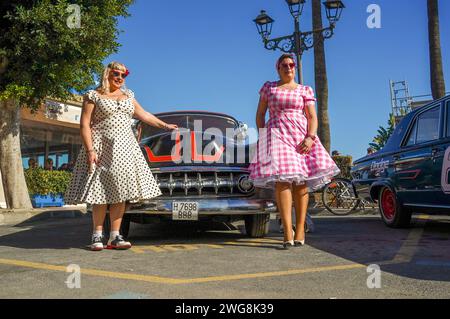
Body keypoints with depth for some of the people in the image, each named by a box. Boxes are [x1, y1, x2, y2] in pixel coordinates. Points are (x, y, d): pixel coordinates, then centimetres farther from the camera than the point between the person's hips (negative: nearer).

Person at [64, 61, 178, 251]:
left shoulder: (128, 95, 18)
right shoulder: (93, 96, 1)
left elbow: (144, 115, 28)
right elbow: (84, 125, -4)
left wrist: (165, 125, 31)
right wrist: (90, 150, -14)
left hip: (125, 149, 5)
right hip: (102, 148, -4)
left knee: (120, 192, -1)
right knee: (101, 193, -5)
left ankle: (115, 236, 3)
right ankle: (97, 236, 5)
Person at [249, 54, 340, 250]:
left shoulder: (305, 90, 14)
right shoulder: (268, 87, 16)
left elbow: (312, 117, 6)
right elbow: (260, 114, 16)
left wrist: (310, 138, -10)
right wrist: (262, 136, 3)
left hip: (301, 136, 1)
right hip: (277, 134, -1)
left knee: (301, 182, -5)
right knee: (282, 180, -16)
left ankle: (300, 231, 0)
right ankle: (288, 234, -21)